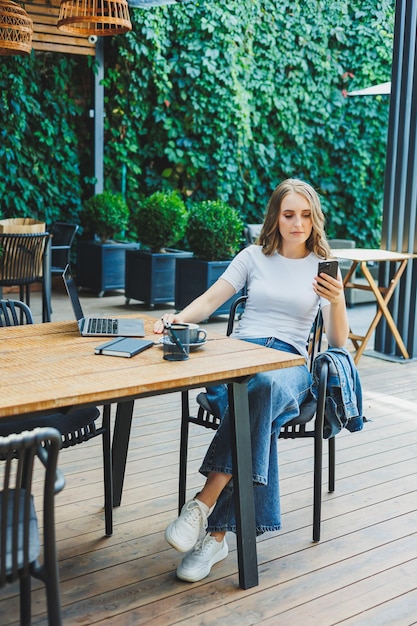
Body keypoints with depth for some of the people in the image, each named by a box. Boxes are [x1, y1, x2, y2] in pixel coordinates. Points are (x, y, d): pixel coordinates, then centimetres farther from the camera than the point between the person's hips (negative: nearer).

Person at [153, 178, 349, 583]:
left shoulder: (323, 267, 13)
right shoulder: (254, 256, 16)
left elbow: (338, 341, 6)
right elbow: (211, 299, 7)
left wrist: (336, 302, -14)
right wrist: (178, 319, -13)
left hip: (289, 362, 0)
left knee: (264, 386, -41)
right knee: (260, 410, -38)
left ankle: (204, 503, -41)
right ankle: (217, 533, -37)